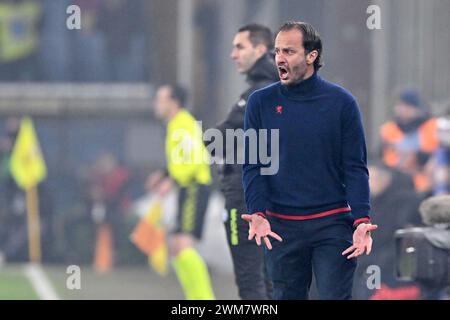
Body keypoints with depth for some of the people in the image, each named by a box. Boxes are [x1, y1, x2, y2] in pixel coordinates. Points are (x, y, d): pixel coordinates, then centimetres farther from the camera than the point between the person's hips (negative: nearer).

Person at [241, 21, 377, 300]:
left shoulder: (342, 103, 1)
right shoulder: (261, 103, 5)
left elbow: (355, 168, 0)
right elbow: (253, 166, 3)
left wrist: (362, 220, -13)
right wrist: (257, 214, -14)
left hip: (332, 224, -2)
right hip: (281, 227, 2)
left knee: (335, 296, -6)